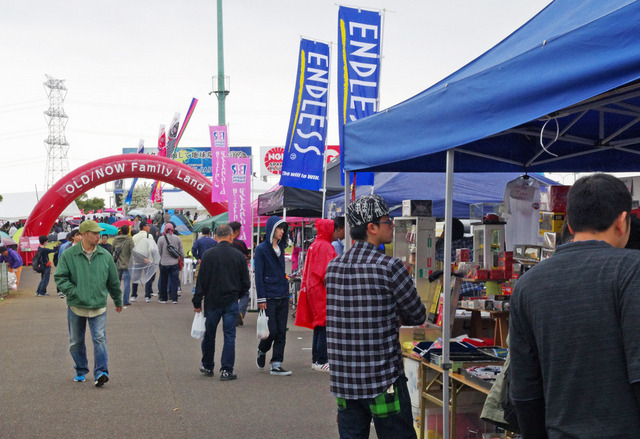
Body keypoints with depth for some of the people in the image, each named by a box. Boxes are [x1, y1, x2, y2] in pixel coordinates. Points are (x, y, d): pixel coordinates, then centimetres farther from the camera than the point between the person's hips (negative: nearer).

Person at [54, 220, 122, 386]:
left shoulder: (105, 256, 2)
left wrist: (118, 301, 20)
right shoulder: (68, 255, -4)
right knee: (76, 341, 12)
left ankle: (101, 372, -9)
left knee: (100, 339, -10)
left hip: (98, 306, 0)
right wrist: (73, 292, -15)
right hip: (76, 306, 0)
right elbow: (59, 277, -4)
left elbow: (113, 281, 12)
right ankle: (81, 371, 28)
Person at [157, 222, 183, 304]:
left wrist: (160, 259, 15)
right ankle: (174, 299, 3)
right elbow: (181, 251, 6)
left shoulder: (161, 239, -6)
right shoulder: (177, 238, 1)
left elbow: (159, 251, -1)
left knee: (163, 281, 10)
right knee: (174, 281, 5)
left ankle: (163, 298, 17)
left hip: (164, 263, -1)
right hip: (174, 263, 1)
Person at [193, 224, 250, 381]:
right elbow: (246, 283, 1)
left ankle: (207, 367, 26)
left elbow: (201, 280, -4)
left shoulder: (208, 255, -6)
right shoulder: (238, 256, -3)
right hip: (231, 302, 0)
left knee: (209, 334, 14)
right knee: (229, 336, 3)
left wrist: (197, 302, 3)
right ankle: (226, 370, 0)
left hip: (212, 301, 0)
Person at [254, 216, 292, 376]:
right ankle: (262, 351, 23)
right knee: (272, 331, -6)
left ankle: (276, 364, 7)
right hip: (269, 297, -6)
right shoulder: (262, 249, -6)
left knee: (281, 332, 3)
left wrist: (287, 292, 15)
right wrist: (261, 299, -12)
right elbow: (258, 275, -8)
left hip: (282, 296, 6)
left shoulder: (281, 247, 14)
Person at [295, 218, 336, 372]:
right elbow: (326, 272, -18)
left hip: (313, 289, 10)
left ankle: (316, 360, 19)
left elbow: (307, 270, 19)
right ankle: (321, 361, -7)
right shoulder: (325, 246, -14)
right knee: (325, 326, -8)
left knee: (318, 326, 14)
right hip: (322, 291, -10)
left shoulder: (314, 245, 15)